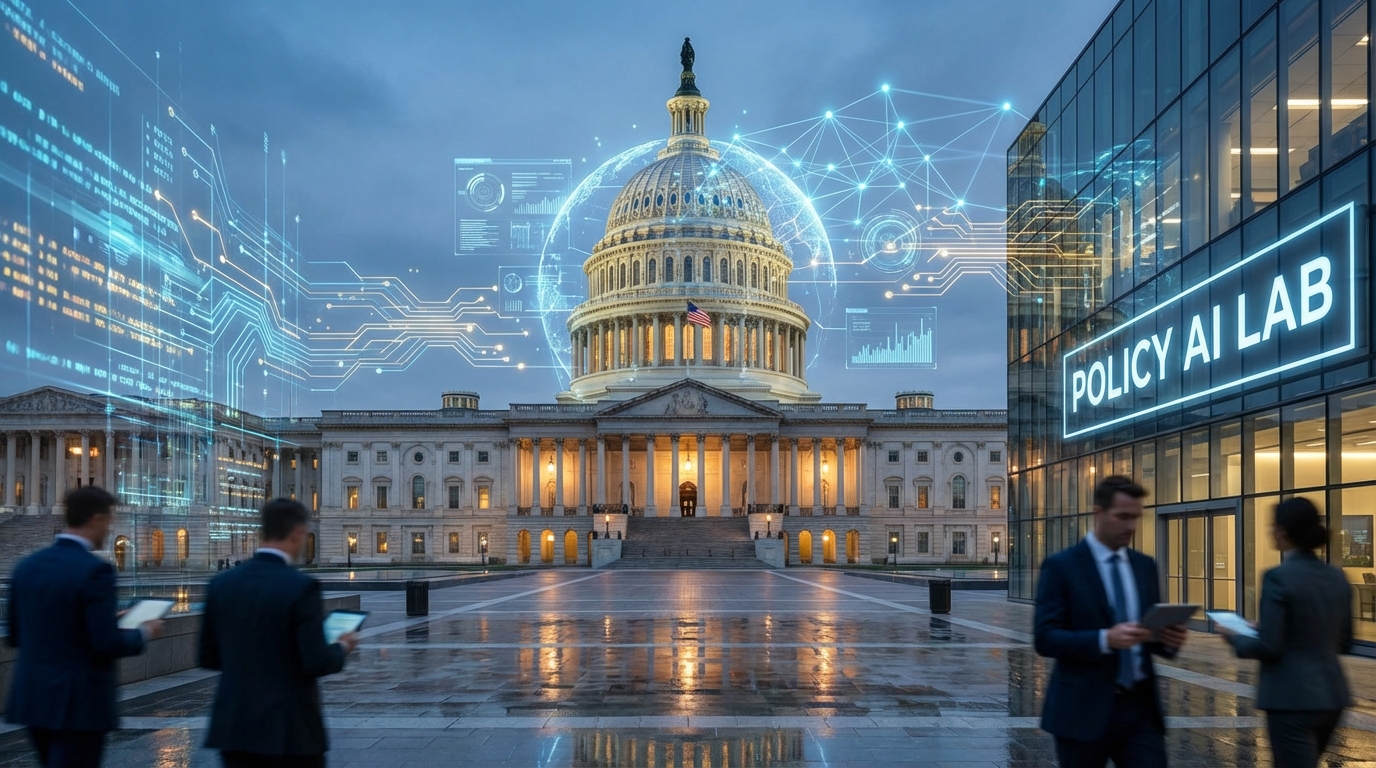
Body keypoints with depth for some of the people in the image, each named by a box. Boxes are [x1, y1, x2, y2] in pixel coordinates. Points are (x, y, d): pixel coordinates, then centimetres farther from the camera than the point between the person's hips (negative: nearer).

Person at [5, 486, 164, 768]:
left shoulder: (28, 565, 5)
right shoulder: (94, 570, -17)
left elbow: (15, 636, 13)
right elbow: (107, 644, -21)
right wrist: (144, 633, -1)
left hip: (33, 699, 8)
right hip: (79, 704, -8)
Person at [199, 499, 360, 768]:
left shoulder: (220, 583, 2)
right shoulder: (301, 587, -15)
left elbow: (208, 657, 9)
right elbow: (316, 663, -17)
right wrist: (341, 648, 3)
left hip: (234, 728, 5)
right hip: (289, 731, -5)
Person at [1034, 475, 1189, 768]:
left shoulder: (1145, 566, 11)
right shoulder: (1061, 566, -6)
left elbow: (1151, 628, 16)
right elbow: (1045, 638, -13)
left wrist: (1168, 638, -8)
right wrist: (1105, 639, -27)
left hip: (1141, 708, 4)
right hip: (1084, 710, -4)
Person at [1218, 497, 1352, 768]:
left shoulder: (1279, 577, -16)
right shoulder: (1336, 577, 7)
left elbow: (1269, 647, -17)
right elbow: (1344, 643, 14)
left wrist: (1234, 637, 1)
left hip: (1292, 697, -8)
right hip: (1332, 694, 8)